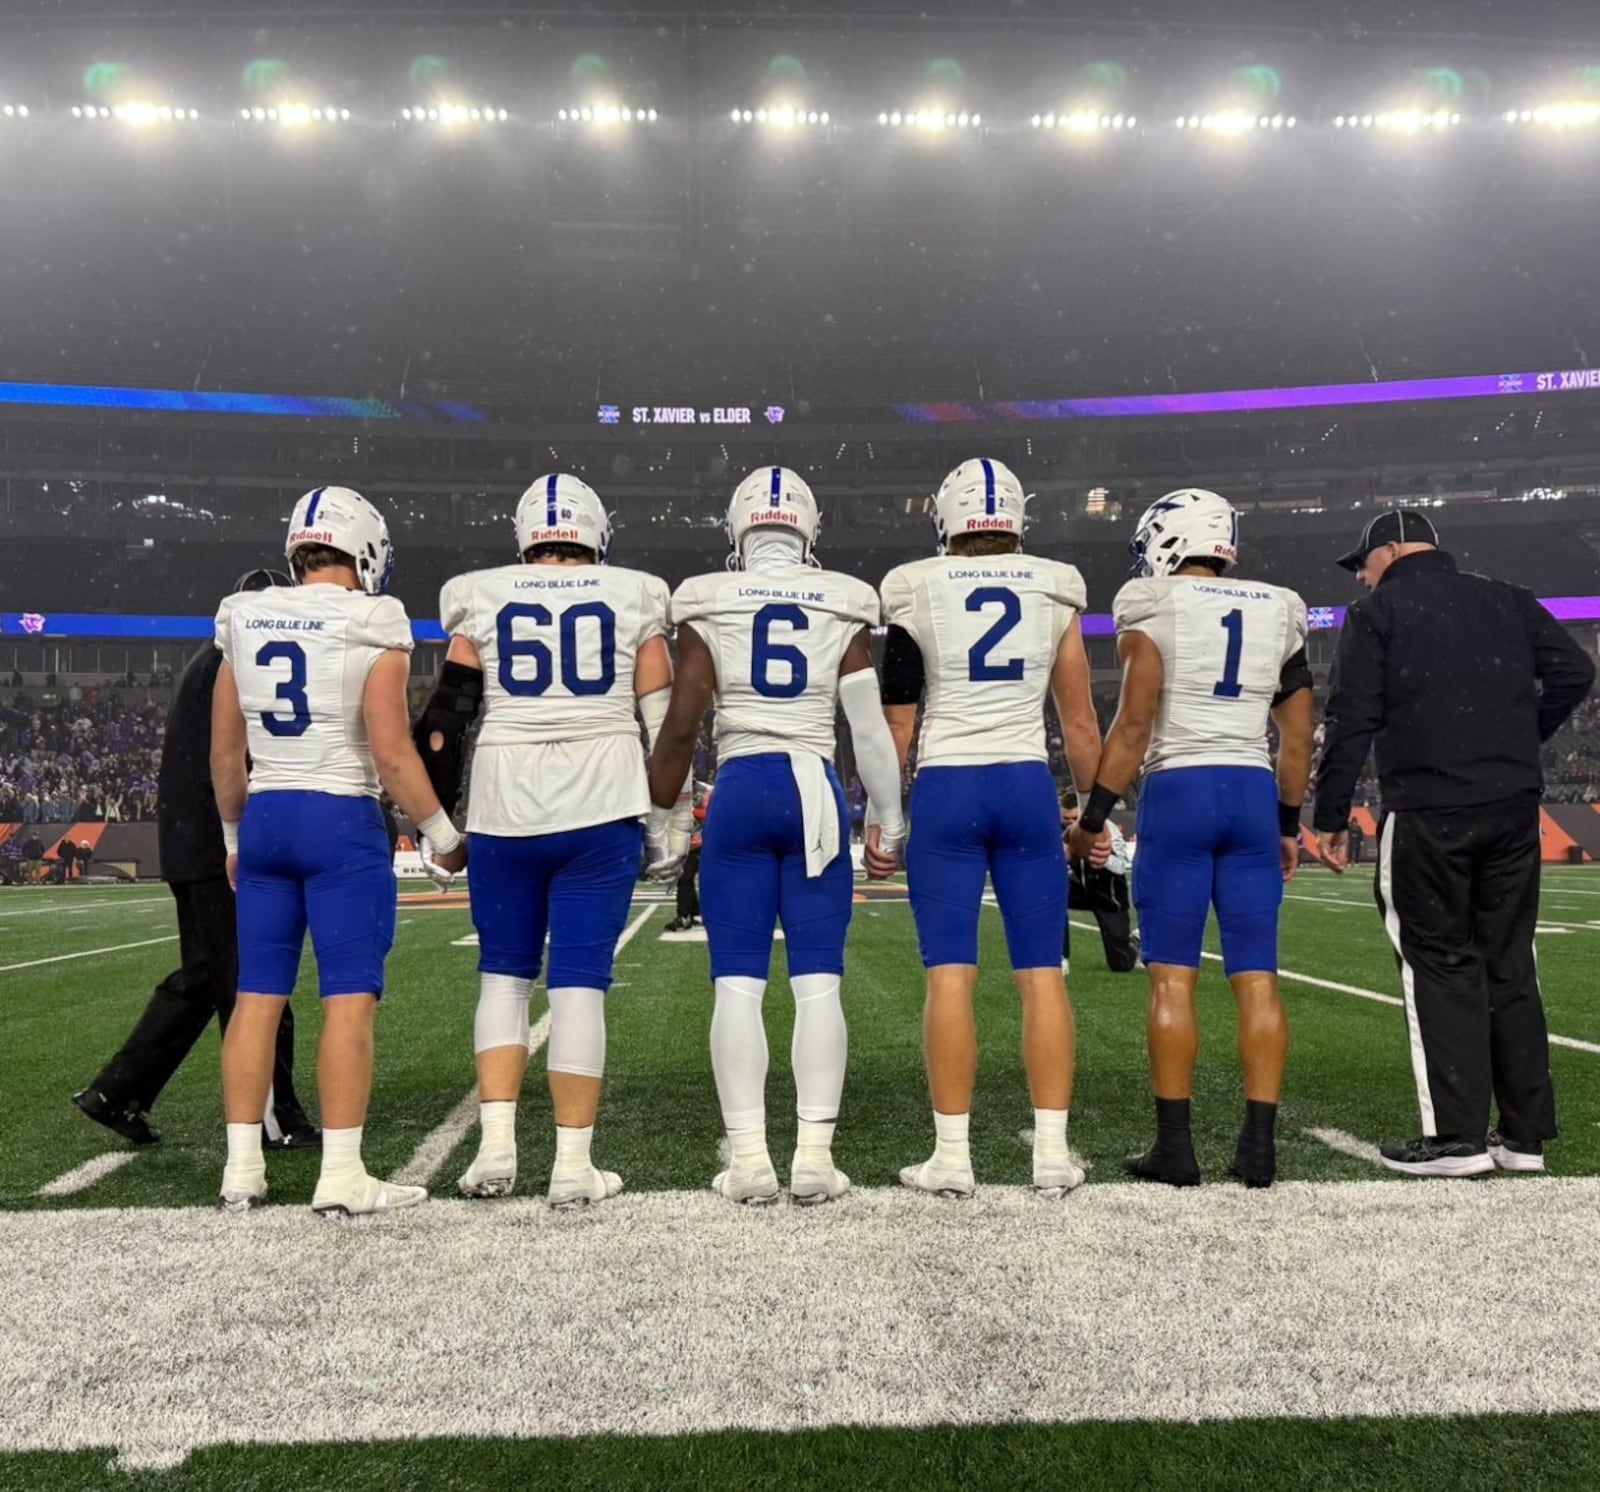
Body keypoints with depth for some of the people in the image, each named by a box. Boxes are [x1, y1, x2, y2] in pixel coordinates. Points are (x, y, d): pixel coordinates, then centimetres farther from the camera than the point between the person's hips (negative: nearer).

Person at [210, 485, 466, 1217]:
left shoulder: (245, 622, 9)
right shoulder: (369, 626, -8)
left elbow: (224, 754, 12)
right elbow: (390, 753, -12)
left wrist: (234, 837, 23)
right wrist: (442, 834, -2)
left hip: (264, 817, 6)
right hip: (340, 820, -6)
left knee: (257, 994, 10)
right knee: (350, 996, -1)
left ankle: (242, 1170, 17)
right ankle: (342, 1176, 1)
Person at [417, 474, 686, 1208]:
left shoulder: (482, 599, 7)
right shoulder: (633, 598, 6)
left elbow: (443, 719, 5)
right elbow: (666, 720, 4)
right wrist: (672, 825, 10)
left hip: (504, 811, 1)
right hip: (601, 812, -1)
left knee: (503, 971, 16)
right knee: (581, 979, 4)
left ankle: (496, 1145, 10)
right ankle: (573, 1164, 7)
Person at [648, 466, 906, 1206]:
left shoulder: (708, 606, 3)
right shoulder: (844, 606, 5)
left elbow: (680, 726, 1)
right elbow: (870, 729, 4)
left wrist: (659, 812, 12)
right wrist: (891, 824, 12)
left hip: (739, 789, 0)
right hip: (815, 789, 1)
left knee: (738, 982, 4)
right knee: (818, 980, 4)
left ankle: (748, 1158, 6)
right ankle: (815, 1154, 6)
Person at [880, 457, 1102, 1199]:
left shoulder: (916, 594, 0)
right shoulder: (1055, 594, 6)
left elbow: (896, 724, 0)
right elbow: (1080, 724, 9)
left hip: (945, 789, -2)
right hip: (1028, 787, 2)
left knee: (950, 974, 1)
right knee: (1042, 973, 6)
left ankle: (952, 1155, 5)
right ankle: (1052, 1152, 10)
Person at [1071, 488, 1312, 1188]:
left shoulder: (1154, 605, -2)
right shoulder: (1279, 611, 13)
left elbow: (1134, 723, -8)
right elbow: (1297, 735, 15)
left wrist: (1094, 815, -2)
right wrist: (1288, 824, 23)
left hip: (1177, 789, -4)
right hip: (1254, 792, 5)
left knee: (1172, 976, 1)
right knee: (1257, 976, 6)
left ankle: (1175, 1146, 5)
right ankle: (1259, 1144, 10)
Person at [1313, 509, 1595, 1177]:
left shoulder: (1377, 612, 0)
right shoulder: (1506, 601, 15)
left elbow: (1351, 721, -6)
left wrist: (1330, 816, -3)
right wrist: (1517, 740, 19)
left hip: (1427, 811, -5)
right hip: (1514, 807, 5)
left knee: (1440, 965, 2)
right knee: (1509, 964, 12)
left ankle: (1457, 1136, 2)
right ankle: (1525, 1133, 18)